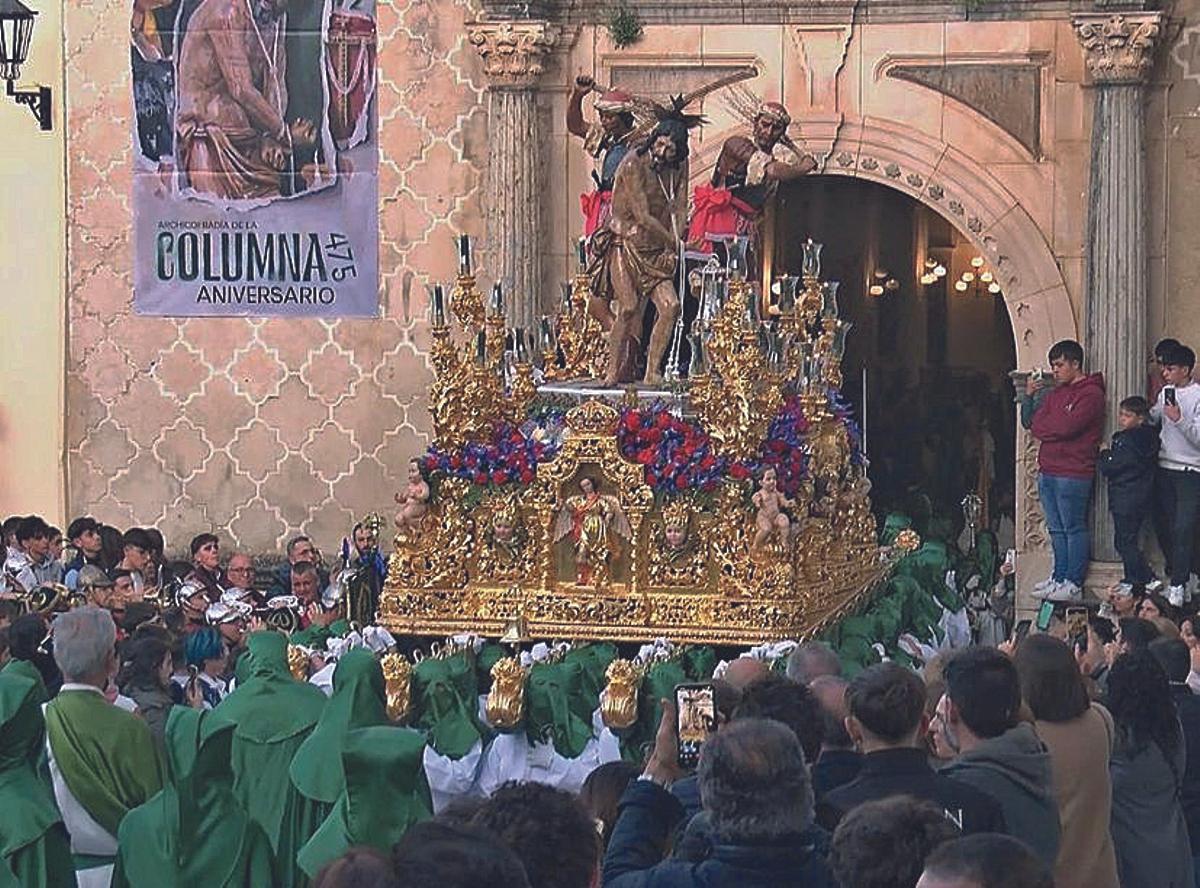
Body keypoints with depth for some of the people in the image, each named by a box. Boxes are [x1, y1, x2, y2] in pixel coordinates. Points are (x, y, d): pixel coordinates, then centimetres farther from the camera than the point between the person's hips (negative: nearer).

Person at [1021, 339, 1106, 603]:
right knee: (1057, 529, 12)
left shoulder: (1091, 394, -8)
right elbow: (1029, 421, 15)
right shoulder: (1055, 393, 19)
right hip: (1048, 472, 8)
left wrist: (1039, 426, -4)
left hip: (1072, 474, -8)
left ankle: (1074, 584, -2)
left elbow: (1067, 427, -19)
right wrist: (1028, 396, 0)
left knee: (1074, 529, -4)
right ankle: (1059, 577, 19)